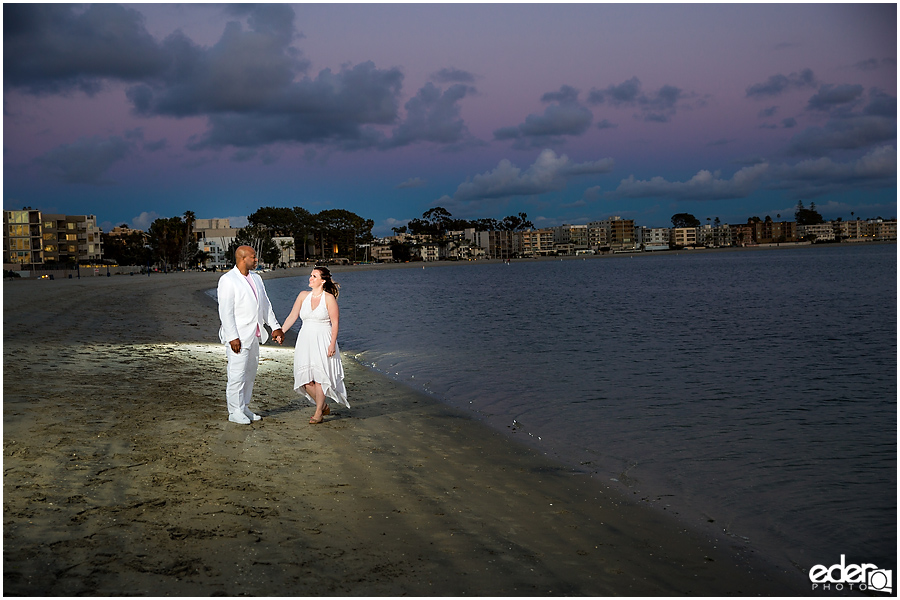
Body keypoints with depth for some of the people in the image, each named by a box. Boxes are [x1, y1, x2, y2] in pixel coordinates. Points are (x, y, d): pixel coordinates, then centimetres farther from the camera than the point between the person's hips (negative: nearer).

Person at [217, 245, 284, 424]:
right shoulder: (228, 280, -10)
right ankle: (234, 412, 5)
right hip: (238, 337, -8)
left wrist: (275, 327, 12)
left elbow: (266, 305, 19)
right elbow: (225, 311, -14)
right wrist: (232, 337, -19)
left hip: (254, 335, 8)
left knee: (250, 374, 12)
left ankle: (243, 408, 23)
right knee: (237, 374, -5)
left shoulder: (256, 279, 14)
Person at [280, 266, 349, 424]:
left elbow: (335, 323, -6)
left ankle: (318, 413, 8)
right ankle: (323, 406, 21)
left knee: (319, 377, -4)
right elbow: (292, 316, 10)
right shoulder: (303, 295, 9)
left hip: (323, 341, -5)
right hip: (305, 340, 5)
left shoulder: (329, 298, -5)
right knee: (306, 379, 1)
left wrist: (332, 344, -13)